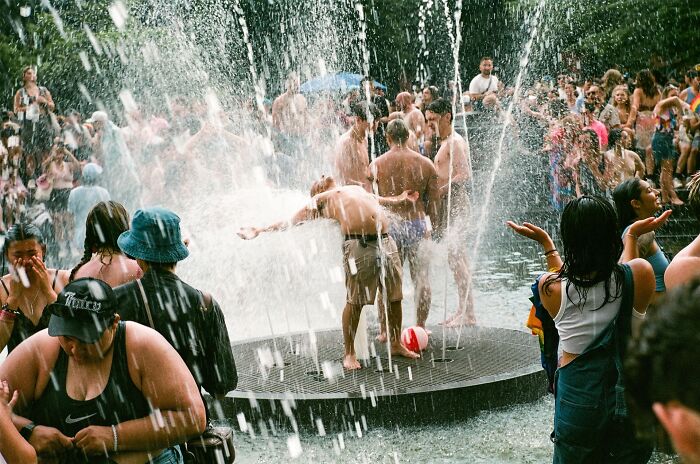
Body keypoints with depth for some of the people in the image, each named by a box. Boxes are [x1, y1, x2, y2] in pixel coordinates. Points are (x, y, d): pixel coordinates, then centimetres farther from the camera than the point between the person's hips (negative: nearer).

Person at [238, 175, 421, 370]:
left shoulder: (358, 188, 31)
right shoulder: (321, 199, 16)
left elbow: (379, 200, 49)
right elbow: (292, 220, 12)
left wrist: (399, 199, 61)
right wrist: (260, 230, 5)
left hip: (386, 242, 5)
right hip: (358, 245, -5)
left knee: (395, 297, 7)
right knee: (355, 302, -6)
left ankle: (396, 344, 24)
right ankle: (349, 353, 4)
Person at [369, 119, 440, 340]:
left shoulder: (377, 164, -4)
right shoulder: (425, 164, -1)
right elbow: (434, 204, 2)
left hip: (388, 226, 0)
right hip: (417, 225, 0)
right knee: (421, 279, 10)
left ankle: (384, 330, 12)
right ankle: (420, 328, 13)